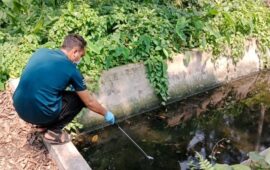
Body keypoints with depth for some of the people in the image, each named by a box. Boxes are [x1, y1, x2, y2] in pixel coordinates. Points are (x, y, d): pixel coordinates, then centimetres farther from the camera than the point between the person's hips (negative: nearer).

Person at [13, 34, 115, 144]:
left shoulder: (41, 52, 8)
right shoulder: (71, 69, -5)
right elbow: (89, 102, 4)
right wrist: (106, 114, 21)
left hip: (19, 108, 7)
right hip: (39, 113, -7)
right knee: (79, 98, 12)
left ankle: (43, 124, 22)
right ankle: (53, 132, 6)